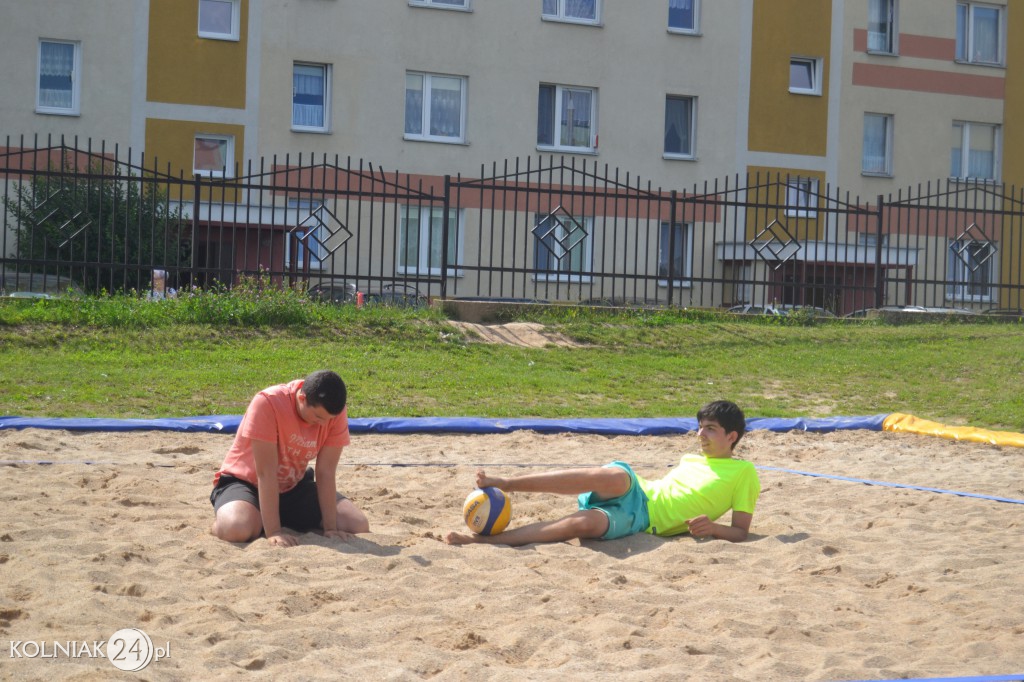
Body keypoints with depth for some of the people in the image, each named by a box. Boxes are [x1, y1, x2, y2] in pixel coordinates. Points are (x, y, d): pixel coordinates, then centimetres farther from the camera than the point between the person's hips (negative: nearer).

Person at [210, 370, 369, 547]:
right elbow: (266, 473, -30)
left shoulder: (335, 412, -16)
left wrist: (330, 528, -20)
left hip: (294, 486, 5)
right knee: (237, 529, -38)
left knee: (358, 525, -11)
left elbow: (326, 472, -14)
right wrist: (274, 532, -34)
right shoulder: (268, 403, -30)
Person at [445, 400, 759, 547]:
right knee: (614, 477, -36)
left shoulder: (744, 473, 11)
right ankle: (501, 484, -39)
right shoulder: (691, 459, 26)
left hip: (641, 520, -3)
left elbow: (741, 532, 6)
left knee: (584, 523, -35)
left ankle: (485, 539, -38)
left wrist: (712, 528, -15)